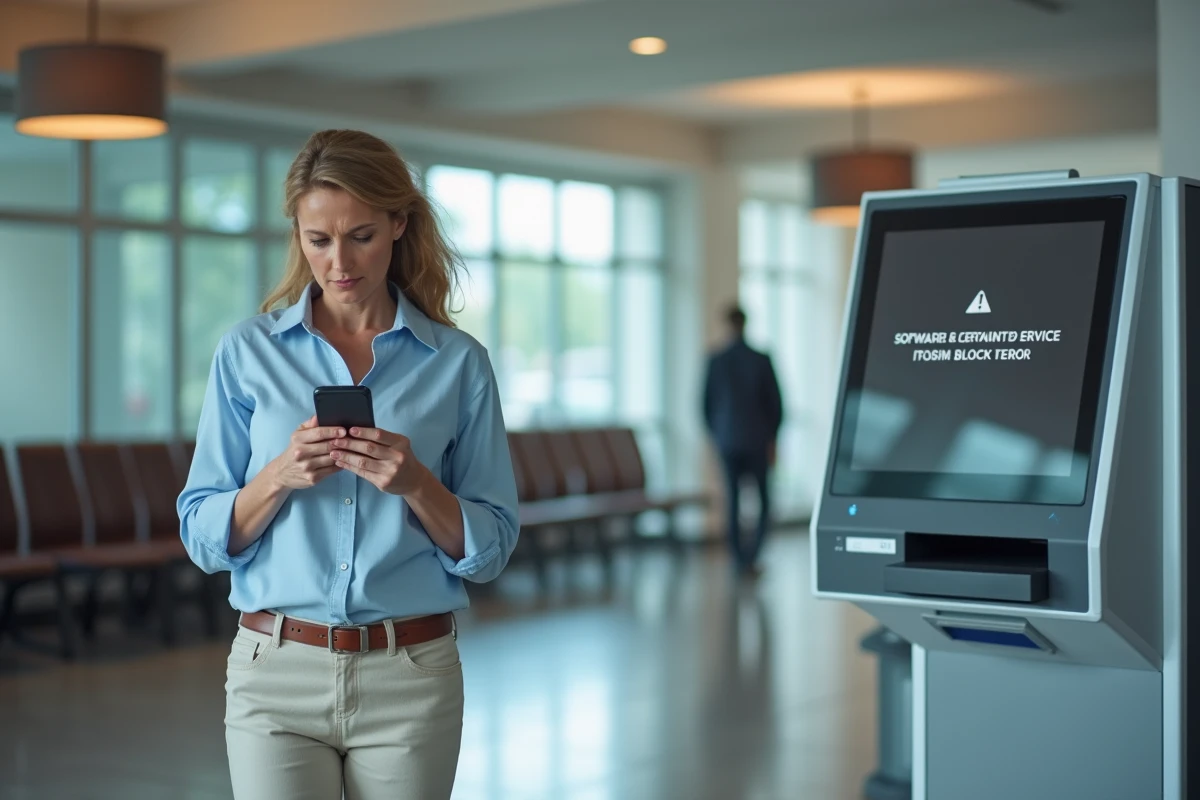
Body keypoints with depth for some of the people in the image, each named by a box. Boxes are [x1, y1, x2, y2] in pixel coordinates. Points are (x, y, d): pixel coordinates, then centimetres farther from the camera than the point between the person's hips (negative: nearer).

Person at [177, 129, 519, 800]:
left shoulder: (458, 362, 1)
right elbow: (204, 537, 1)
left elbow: (490, 549, 1)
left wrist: (415, 484, -16)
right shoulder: (249, 353, 2)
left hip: (410, 677, 0)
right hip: (277, 674, 0)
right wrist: (278, 476, -16)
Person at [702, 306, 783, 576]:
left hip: (727, 440, 1)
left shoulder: (715, 361, -3)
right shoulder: (762, 360, -6)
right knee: (763, 500, 10)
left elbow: (707, 403, 1)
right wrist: (772, 439, 5)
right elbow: (776, 403, -5)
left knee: (732, 501, 7)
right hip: (758, 441, -1)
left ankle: (740, 559, 7)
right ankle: (752, 552, -5)